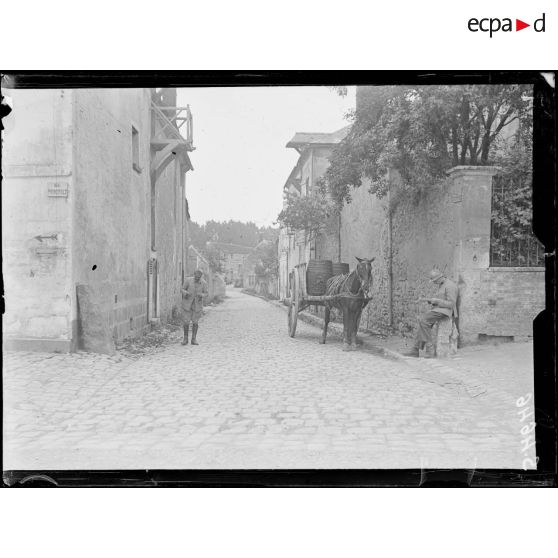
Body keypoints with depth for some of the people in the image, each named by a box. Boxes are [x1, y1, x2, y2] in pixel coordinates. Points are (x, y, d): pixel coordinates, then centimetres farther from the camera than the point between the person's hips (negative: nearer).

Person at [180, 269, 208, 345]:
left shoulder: (204, 283, -10)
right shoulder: (188, 280, -12)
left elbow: (205, 293, 0)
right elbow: (183, 289, -3)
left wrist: (201, 295, -24)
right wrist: (186, 293, -26)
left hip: (197, 304, 1)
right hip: (187, 303, -1)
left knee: (195, 322, 4)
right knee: (186, 321, -1)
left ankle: (193, 339, 14)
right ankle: (185, 339, 15)